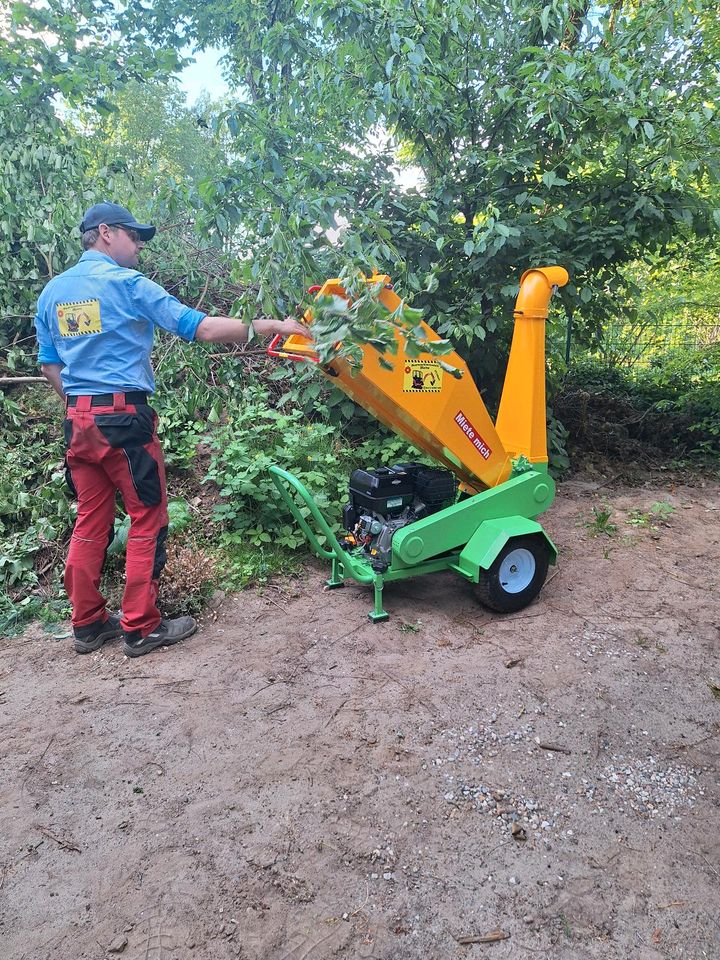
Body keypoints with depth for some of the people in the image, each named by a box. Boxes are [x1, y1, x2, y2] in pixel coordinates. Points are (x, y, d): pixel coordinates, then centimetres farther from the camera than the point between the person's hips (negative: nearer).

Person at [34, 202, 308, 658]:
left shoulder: (52, 291, 14)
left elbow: (49, 364, 17)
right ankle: (142, 628, 8)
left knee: (91, 521, 13)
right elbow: (201, 327, -12)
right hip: (124, 418, -7)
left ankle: (88, 624, 22)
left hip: (78, 420, 7)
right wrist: (271, 326, -8)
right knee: (148, 519, 2)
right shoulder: (128, 283, -7)